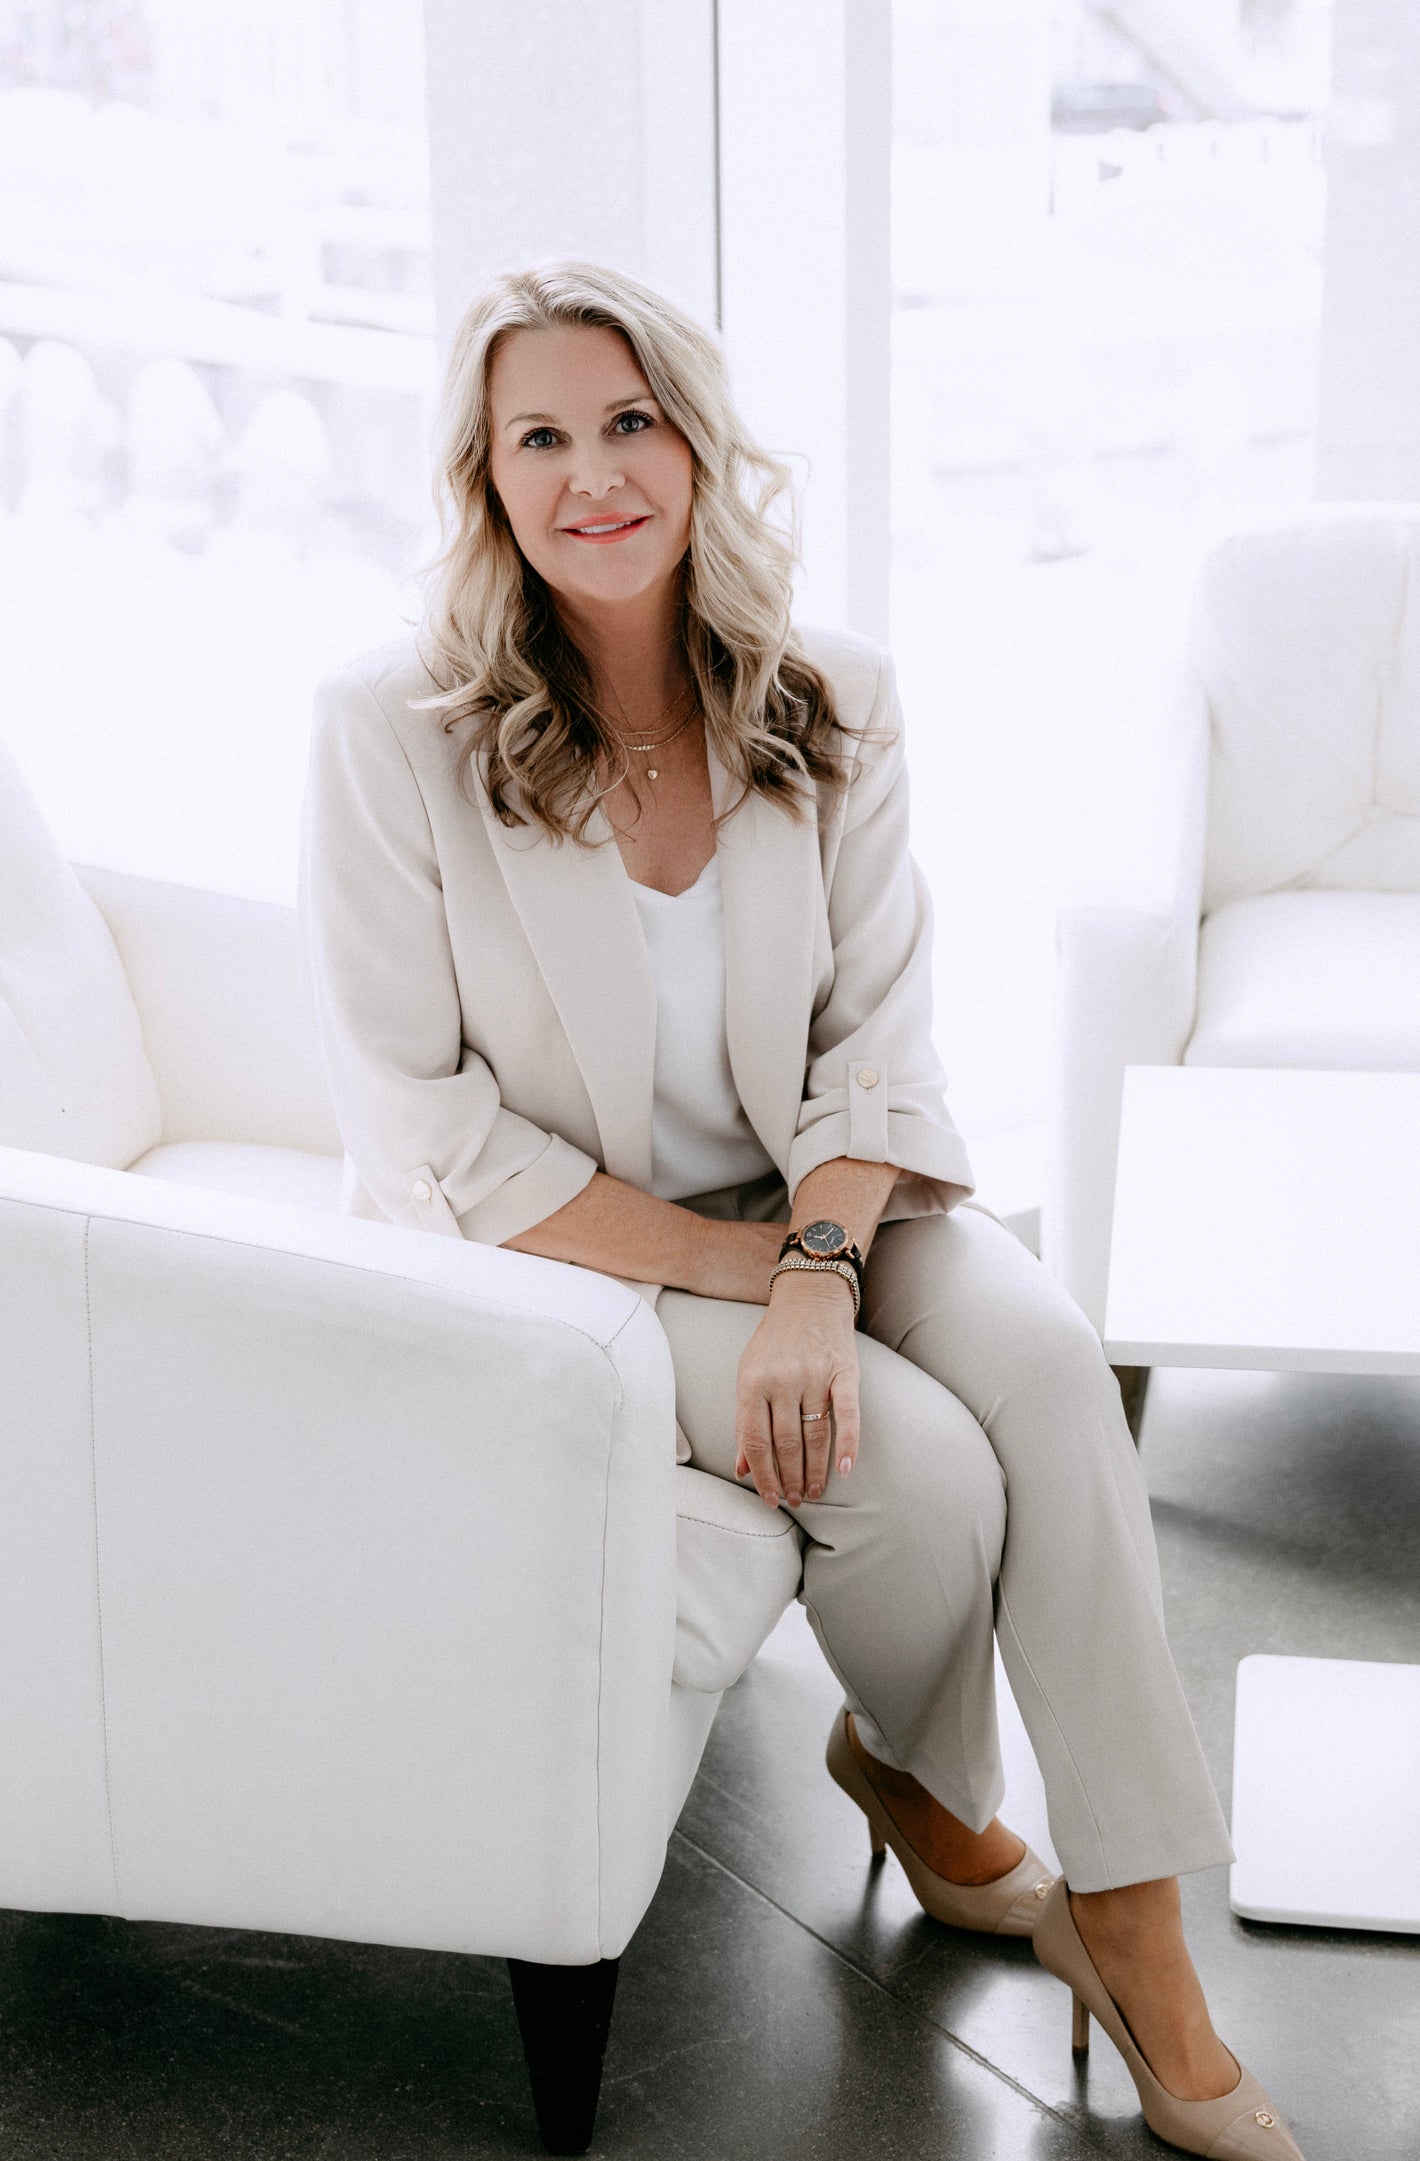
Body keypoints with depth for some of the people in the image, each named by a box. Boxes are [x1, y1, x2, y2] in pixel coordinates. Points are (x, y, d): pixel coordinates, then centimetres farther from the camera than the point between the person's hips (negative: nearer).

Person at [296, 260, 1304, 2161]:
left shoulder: (830, 705, -4)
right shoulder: (390, 735, -15)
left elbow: (877, 1041, -4)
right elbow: (431, 1130, -15)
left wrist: (819, 1270, -23)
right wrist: (737, 1271, -19)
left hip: (815, 1194, 4)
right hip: (544, 1247, -3)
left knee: (1047, 1355, -24)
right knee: (920, 1467, -23)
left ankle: (1133, 1928, -15)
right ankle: (910, 1770, 13)